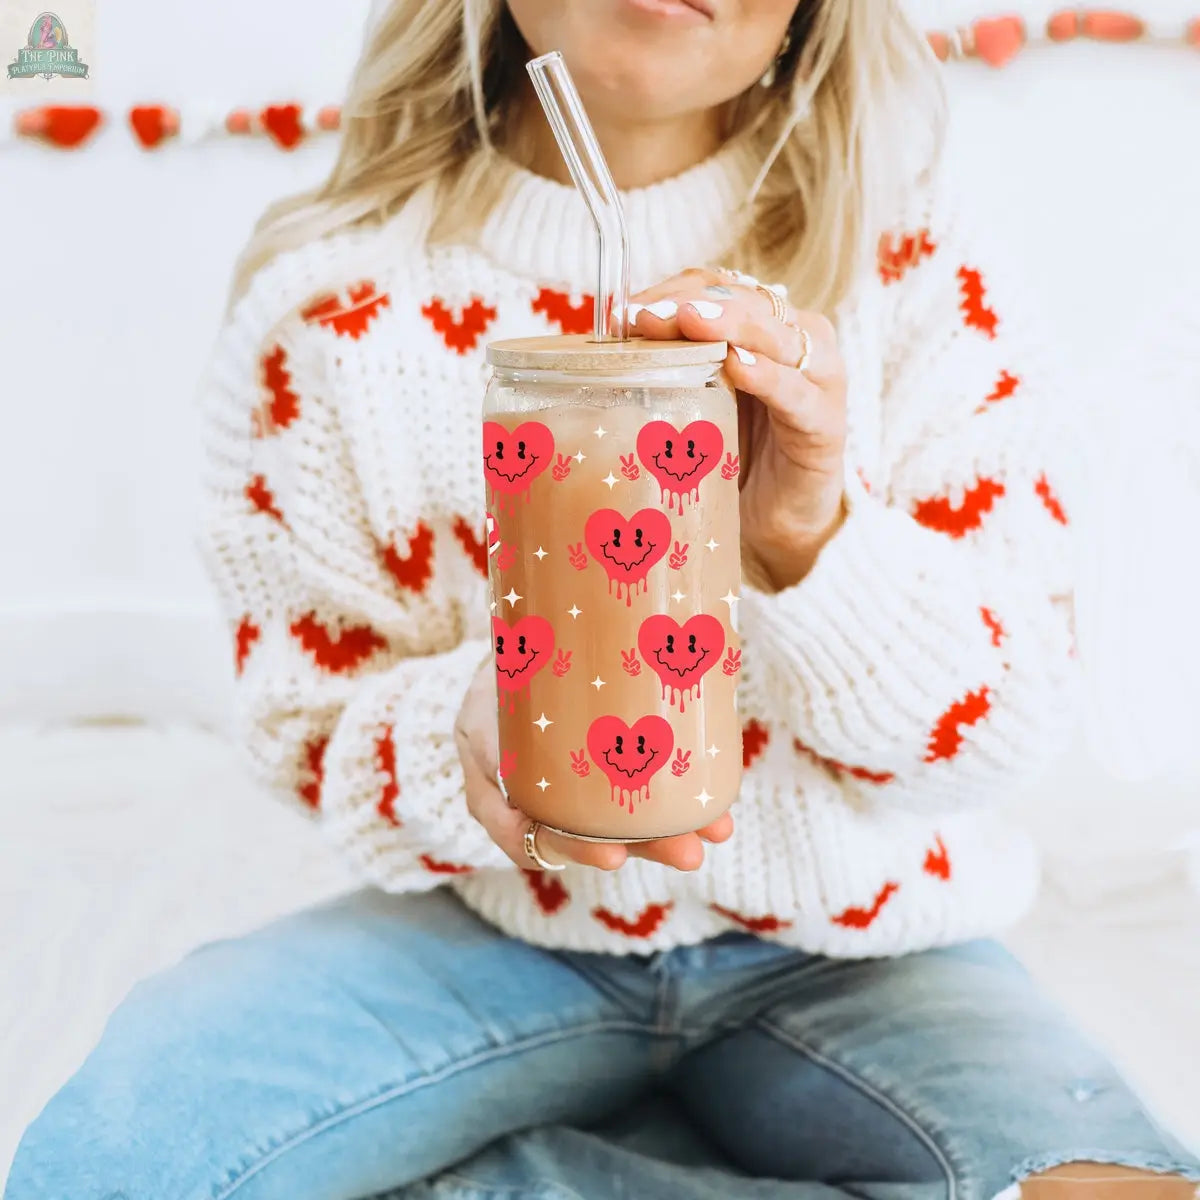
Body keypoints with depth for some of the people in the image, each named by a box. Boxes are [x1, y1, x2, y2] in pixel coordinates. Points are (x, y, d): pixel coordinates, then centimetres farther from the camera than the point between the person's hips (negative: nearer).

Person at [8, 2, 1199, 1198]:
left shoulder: (918, 278, -6)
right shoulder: (328, 303, -6)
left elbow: (1008, 728, -8)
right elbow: (309, 715, -2)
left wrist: (811, 538, -30)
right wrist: (464, 742, -27)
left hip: (851, 956, 0)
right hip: (504, 924, 1)